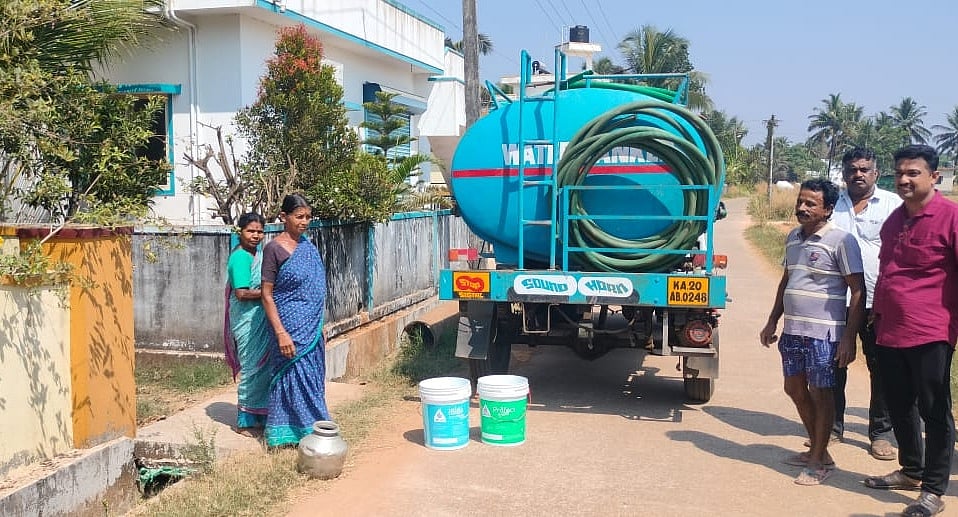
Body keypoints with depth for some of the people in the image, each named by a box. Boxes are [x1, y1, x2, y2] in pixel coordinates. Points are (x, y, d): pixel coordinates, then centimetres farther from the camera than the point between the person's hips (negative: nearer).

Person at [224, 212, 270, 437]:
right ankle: (245, 422, 11)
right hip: (248, 322, -9)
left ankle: (259, 417, 26)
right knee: (252, 369, -1)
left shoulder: (258, 254, 12)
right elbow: (242, 293, -23)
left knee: (262, 368, 15)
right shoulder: (240, 258, -16)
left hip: (260, 320, 9)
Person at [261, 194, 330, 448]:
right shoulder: (274, 248, -11)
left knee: (312, 377, 12)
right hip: (291, 327, -7)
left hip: (312, 328, 7)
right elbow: (267, 295, -12)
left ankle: (309, 432, 23)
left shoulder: (307, 246, 9)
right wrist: (280, 333, -19)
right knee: (296, 377, -2)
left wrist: (319, 327, 16)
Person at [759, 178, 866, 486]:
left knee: (820, 393, 2)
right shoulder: (794, 237, 10)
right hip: (792, 330, 8)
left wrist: (849, 337, -17)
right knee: (795, 388, 15)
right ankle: (816, 449, 31)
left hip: (823, 333, -8)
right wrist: (772, 321, 19)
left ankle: (820, 462, 15)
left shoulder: (840, 240, -12)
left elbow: (858, 291, -13)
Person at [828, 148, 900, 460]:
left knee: (881, 369, 5)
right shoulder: (833, 204, 8)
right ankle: (833, 426, 24)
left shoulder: (893, 205, 1)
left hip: (878, 302, -2)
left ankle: (880, 433, 18)